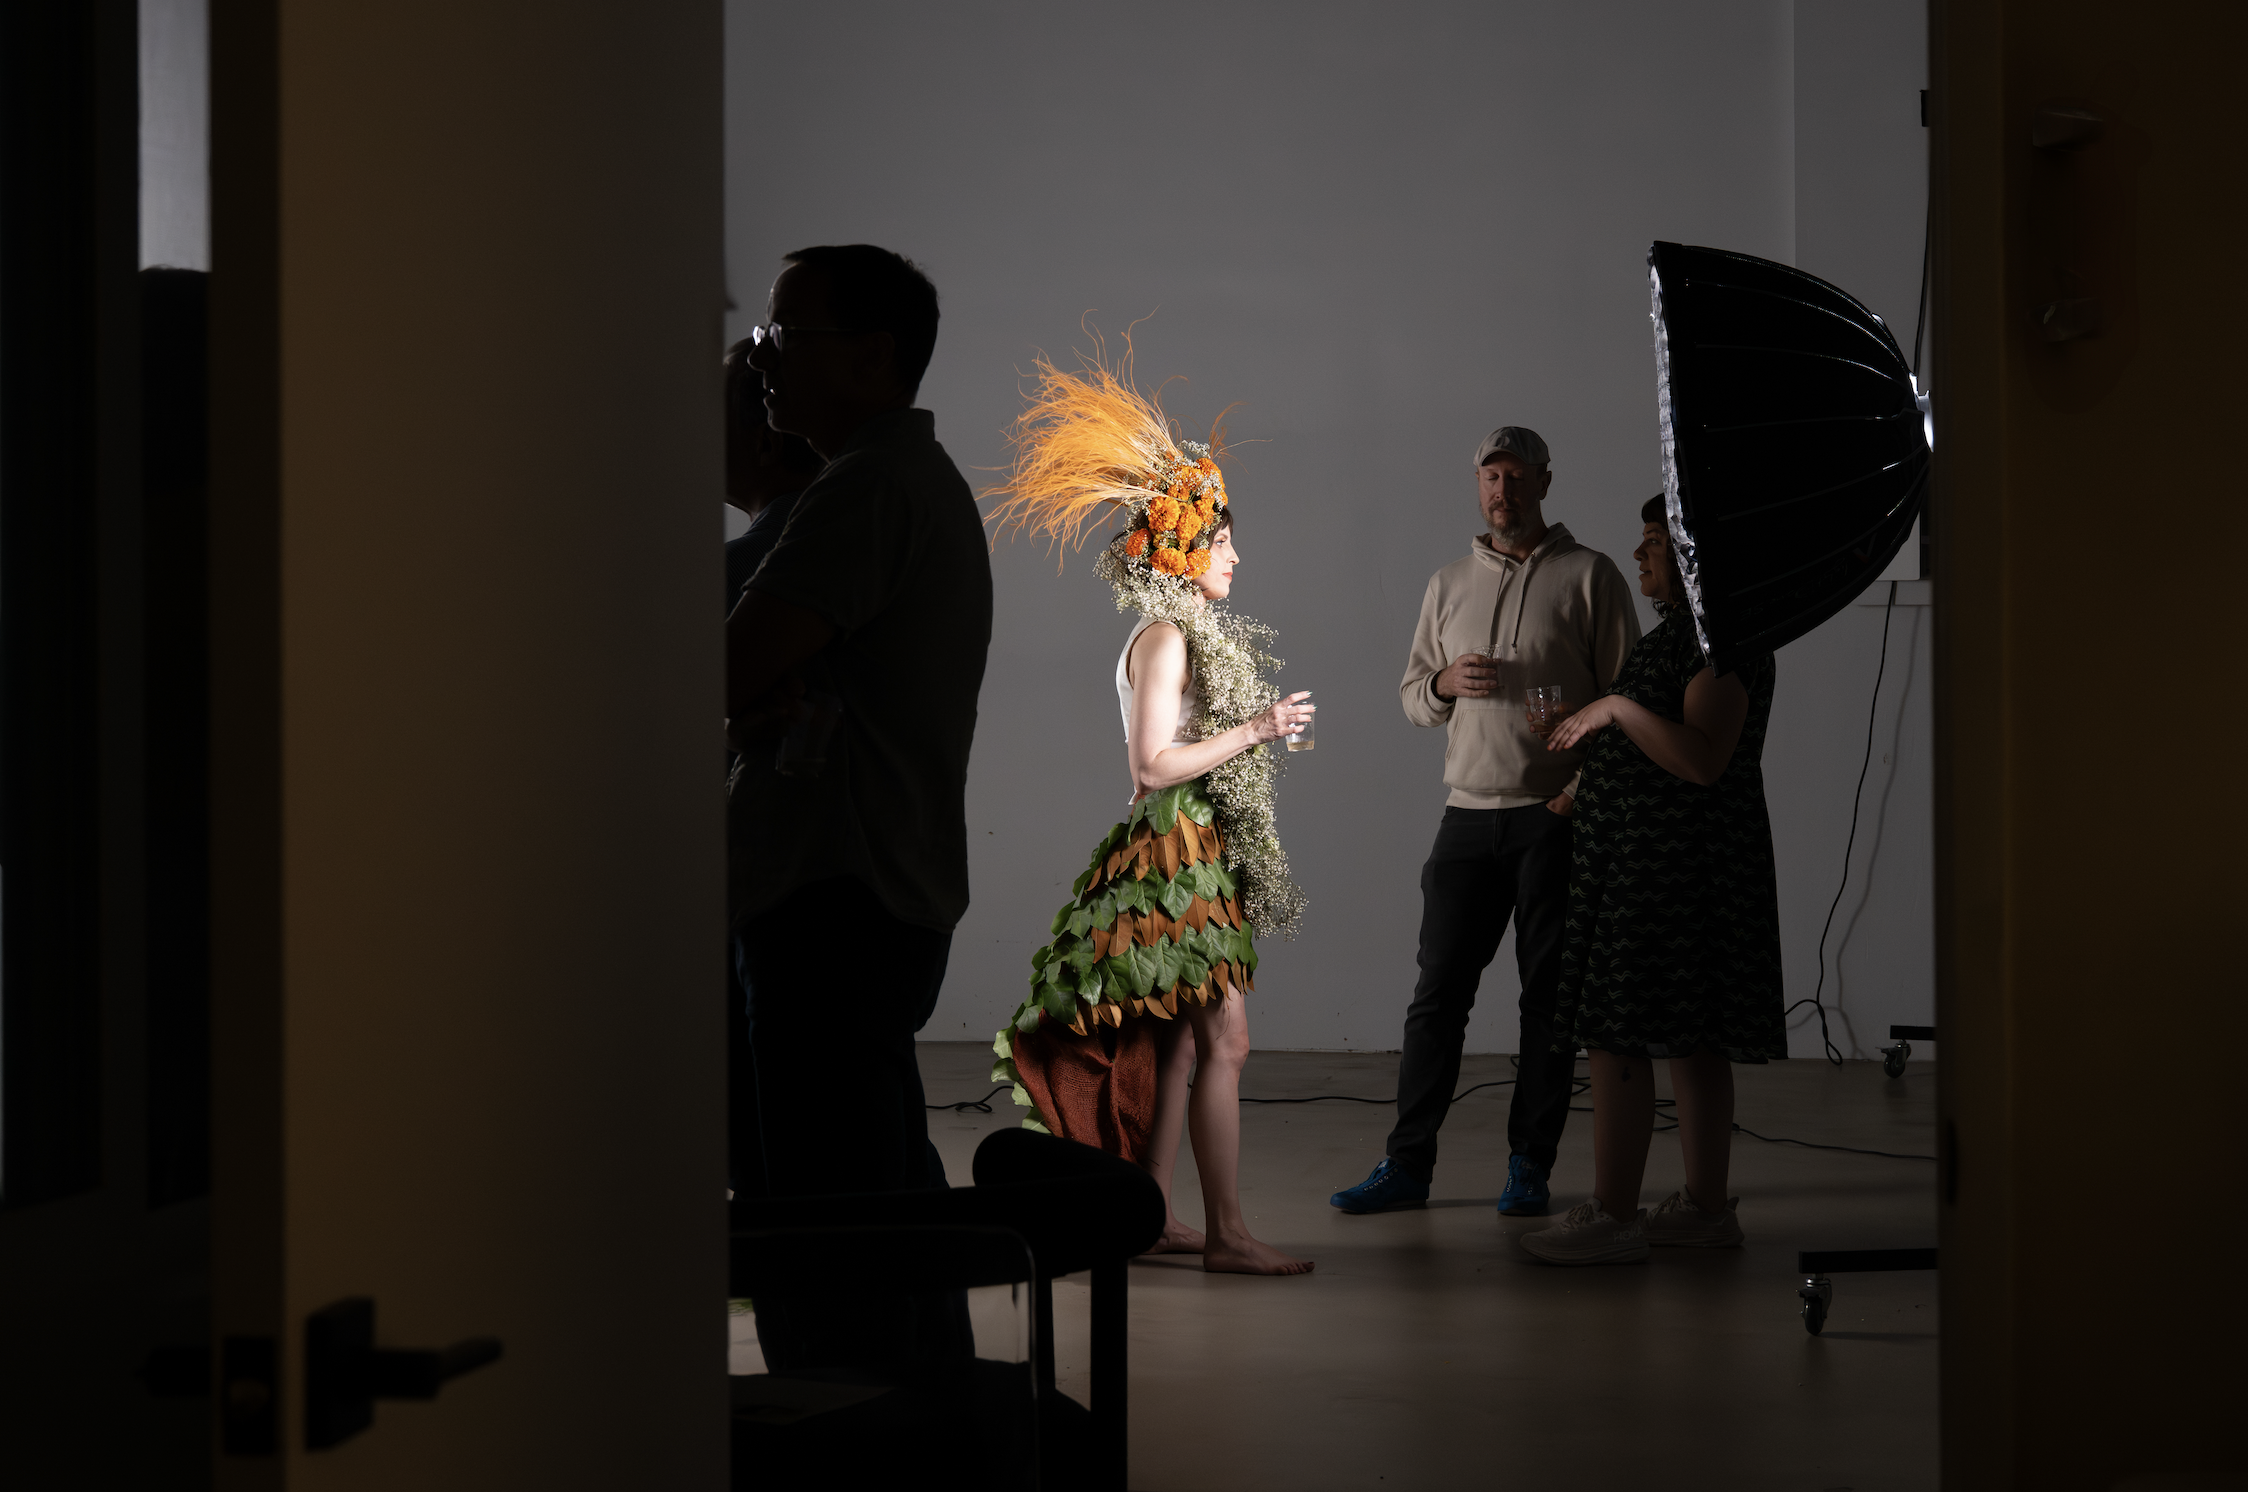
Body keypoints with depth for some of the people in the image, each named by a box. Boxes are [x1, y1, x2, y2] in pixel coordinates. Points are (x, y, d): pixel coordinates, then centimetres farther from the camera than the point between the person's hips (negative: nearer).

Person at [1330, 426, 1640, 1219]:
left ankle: (1530, 1168, 9)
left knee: (1548, 995, 2)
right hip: (1468, 816, 3)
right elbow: (1410, 694, 18)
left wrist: (1590, 784, -13)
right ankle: (1408, 1163, 6)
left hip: (1558, 818, -3)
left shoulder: (1590, 576, 1)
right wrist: (1444, 684, -6)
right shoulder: (1448, 585, 14)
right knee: (1438, 990, 2)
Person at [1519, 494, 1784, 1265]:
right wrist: (1595, 732, 18)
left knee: (1616, 1034, -9)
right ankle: (1707, 1206, 17)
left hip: (1669, 863, -11)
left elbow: (1701, 758, -25)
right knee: (1690, 1038, 12)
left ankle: (1612, 1216, -6)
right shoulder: (1680, 631, 17)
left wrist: (1618, 708, -19)